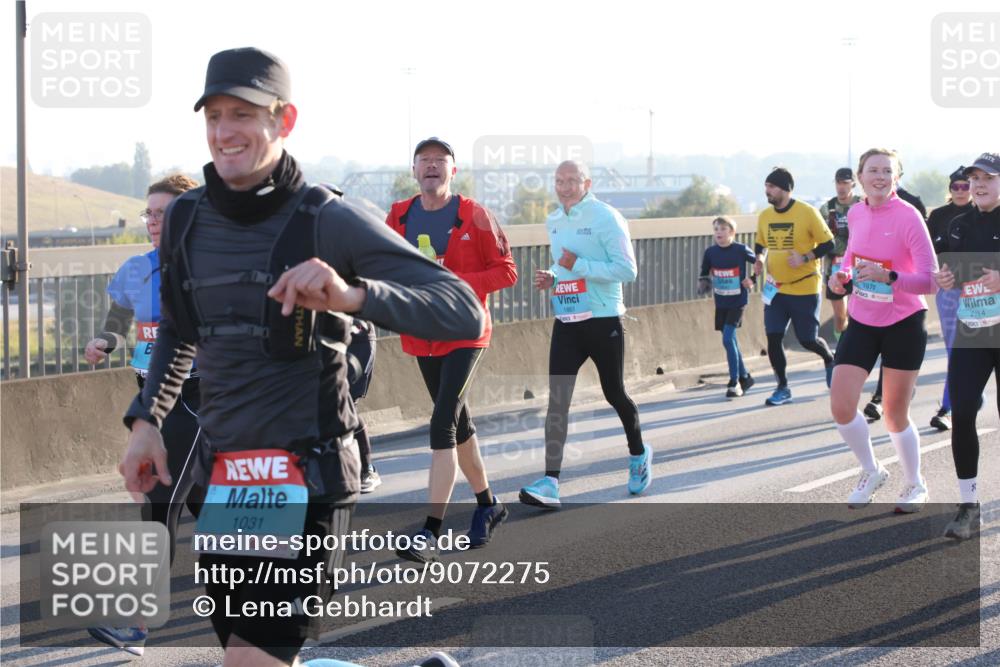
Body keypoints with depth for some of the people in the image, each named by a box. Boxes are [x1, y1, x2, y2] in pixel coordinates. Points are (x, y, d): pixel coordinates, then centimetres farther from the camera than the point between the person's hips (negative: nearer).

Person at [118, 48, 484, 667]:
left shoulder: (329, 220, -12)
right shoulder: (185, 218, 5)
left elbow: (465, 312, -19)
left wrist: (352, 295, -34)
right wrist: (145, 419, 10)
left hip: (307, 474, -6)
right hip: (222, 472, 6)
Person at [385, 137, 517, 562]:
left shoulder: (473, 216, -8)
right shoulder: (398, 217, 4)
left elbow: (506, 271, -8)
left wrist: (456, 282, -21)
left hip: (465, 333, -5)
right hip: (422, 335, 5)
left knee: (443, 425, -15)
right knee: (458, 423, 17)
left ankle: (431, 531, -15)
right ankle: (487, 504, 35)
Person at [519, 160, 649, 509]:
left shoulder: (606, 218, -11)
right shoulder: (553, 221, 11)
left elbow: (627, 270, -16)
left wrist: (578, 265, -21)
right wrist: (551, 277, 4)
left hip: (603, 321, -5)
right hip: (566, 322, 5)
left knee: (613, 393, 9)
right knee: (557, 400, -7)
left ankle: (638, 454, 39)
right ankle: (550, 483, -12)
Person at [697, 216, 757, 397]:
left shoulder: (741, 250, -11)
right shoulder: (710, 252, -1)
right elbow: (704, 273, 13)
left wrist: (752, 279, -7)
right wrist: (703, 284, -6)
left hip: (737, 302, -5)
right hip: (720, 303, 5)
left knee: (728, 339, -15)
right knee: (731, 340, 11)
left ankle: (734, 382, -7)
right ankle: (744, 376, 28)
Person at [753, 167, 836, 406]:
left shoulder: (807, 213, -12)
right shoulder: (764, 216, 3)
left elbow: (828, 243, -8)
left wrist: (805, 258, -21)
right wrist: (760, 259, -2)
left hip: (804, 288, -4)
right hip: (775, 288, 4)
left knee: (807, 340, 2)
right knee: (773, 338, -3)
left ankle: (830, 360, 36)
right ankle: (782, 388, 11)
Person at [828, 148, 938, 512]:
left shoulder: (908, 217, -18)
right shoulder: (855, 213, -1)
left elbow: (930, 280, -22)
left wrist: (888, 277, -37)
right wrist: (843, 273, 1)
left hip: (903, 324, -5)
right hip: (862, 321, 5)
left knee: (895, 416, 5)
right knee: (841, 407, -6)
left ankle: (915, 485, 30)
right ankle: (871, 471, 20)